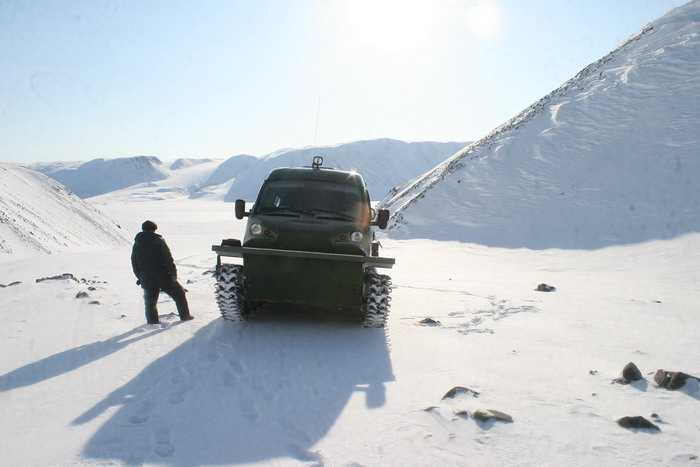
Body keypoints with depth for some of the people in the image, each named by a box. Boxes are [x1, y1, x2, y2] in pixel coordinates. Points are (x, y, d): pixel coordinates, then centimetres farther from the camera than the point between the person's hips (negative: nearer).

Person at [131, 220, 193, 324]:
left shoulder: (137, 244, 7)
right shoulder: (159, 241, -7)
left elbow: (134, 264, 12)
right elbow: (169, 260, -9)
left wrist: (140, 277, 20)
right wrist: (173, 274, -2)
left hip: (147, 280, 3)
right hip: (164, 277, -3)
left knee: (150, 302, 14)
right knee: (179, 294, 12)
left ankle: (153, 322, 13)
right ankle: (185, 316, 13)